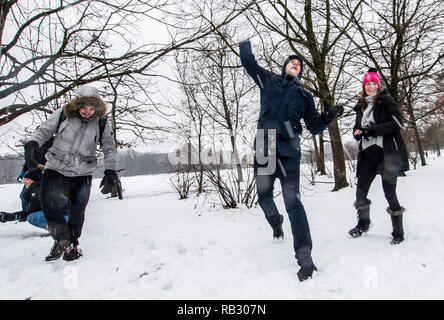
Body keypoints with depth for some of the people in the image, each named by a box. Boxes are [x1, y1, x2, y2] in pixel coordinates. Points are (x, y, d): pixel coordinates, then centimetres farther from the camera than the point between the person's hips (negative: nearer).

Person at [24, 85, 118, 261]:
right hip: (56, 168, 0)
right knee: (49, 204, -15)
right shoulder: (63, 114, -7)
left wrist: (110, 172, -7)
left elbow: (109, 148, 1)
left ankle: (72, 244, 28)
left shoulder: (102, 124, -6)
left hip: (82, 174, 0)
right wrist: (32, 144, -21)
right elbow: (44, 130, -1)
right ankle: (61, 240, 9)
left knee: (77, 211, 3)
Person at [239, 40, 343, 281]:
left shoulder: (304, 96, 16)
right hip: (263, 150, 2)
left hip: (289, 154, -1)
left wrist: (326, 119, -6)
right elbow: (248, 61, 23)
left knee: (292, 202, -9)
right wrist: (245, 42, 29)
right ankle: (275, 221, 46)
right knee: (264, 197, 11)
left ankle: (305, 259, -4)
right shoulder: (268, 82, 17)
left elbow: (314, 127, 12)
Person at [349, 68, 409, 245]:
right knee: (360, 191, 7)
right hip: (368, 154, 5)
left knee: (389, 192, -3)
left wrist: (372, 130, -17)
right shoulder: (361, 106, 15)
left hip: (387, 152, -5)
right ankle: (363, 223, 30)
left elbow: (397, 123, -11)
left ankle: (398, 232, 13)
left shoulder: (386, 101, -1)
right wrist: (358, 133, -3)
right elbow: (357, 127, 21)